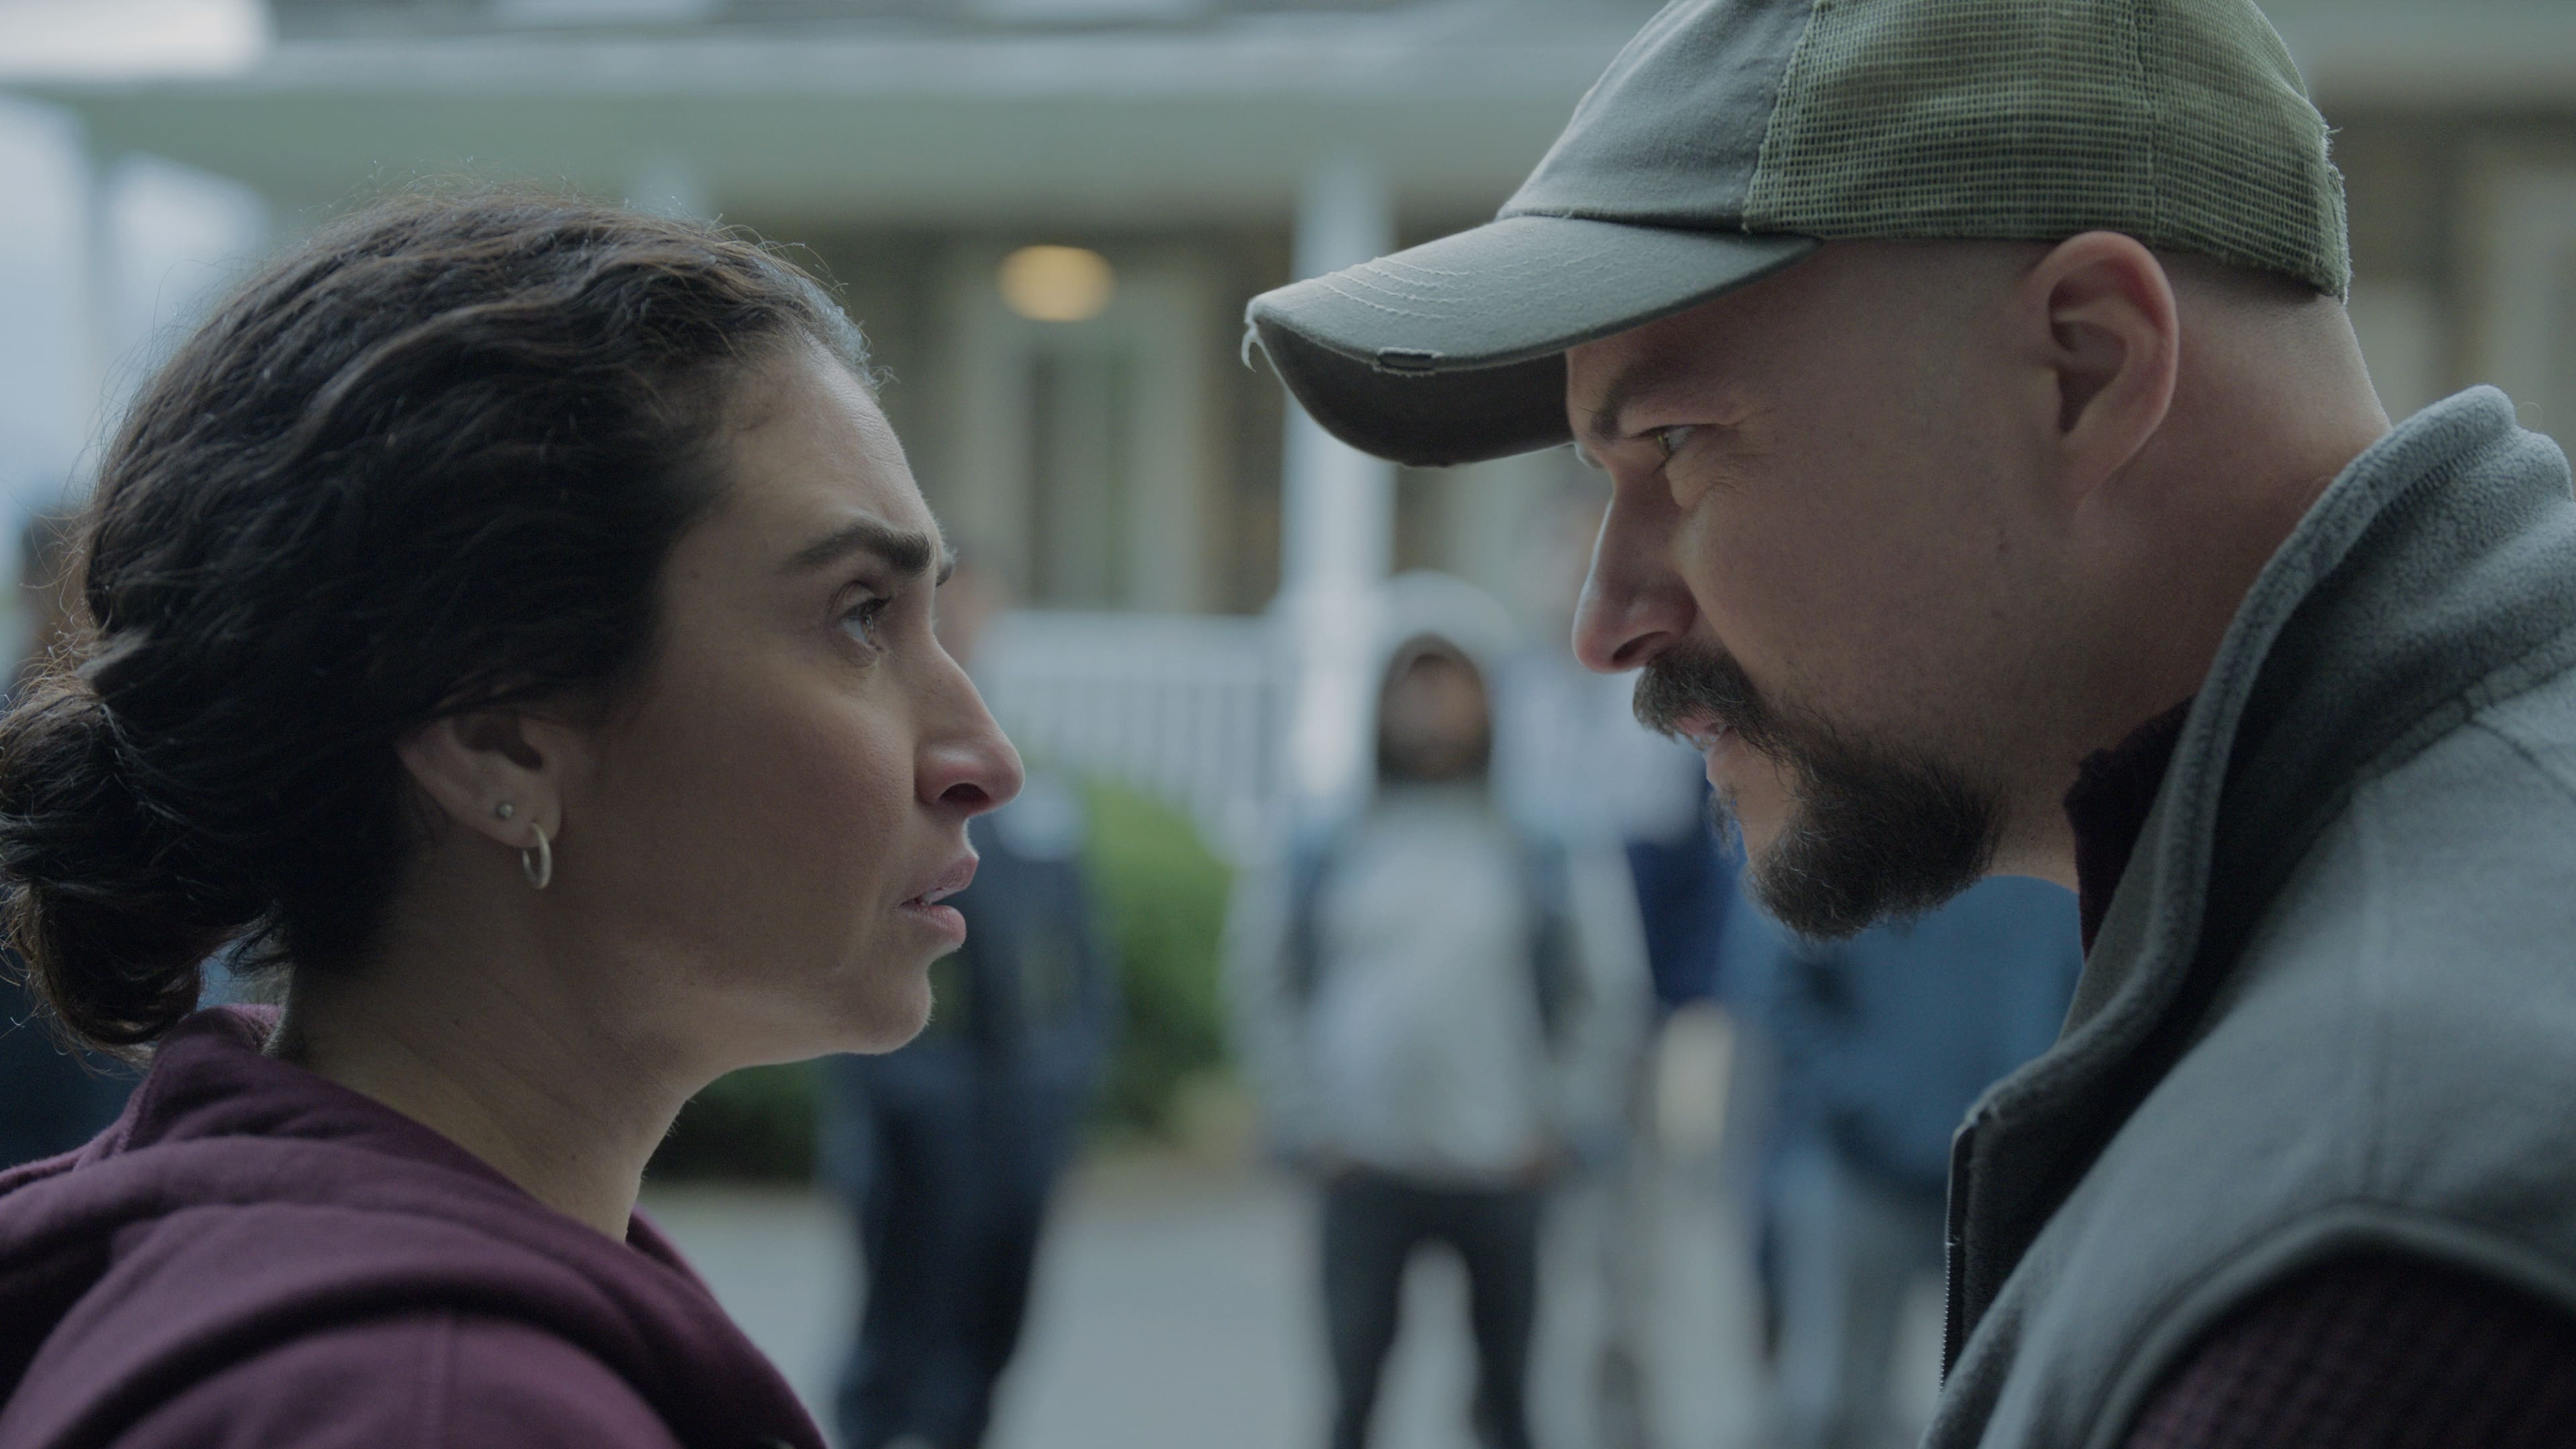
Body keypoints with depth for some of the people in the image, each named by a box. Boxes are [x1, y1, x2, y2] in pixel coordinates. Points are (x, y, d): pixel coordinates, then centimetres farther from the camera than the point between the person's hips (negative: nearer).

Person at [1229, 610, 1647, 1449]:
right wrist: (1304, 1127, 3)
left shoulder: (1553, 864, 3)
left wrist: (1561, 1128, 1)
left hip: (1503, 1173, 0)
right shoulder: (1318, 861, 4)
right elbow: (1262, 994, 10)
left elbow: (1611, 997, 7)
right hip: (1366, 1170, 0)